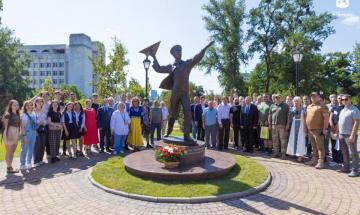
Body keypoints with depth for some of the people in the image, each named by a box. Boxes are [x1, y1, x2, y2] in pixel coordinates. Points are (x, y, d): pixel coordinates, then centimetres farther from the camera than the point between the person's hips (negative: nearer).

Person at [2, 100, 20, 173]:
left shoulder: (17, 114, 12)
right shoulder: (8, 114, -7)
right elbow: (6, 126, -10)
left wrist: (18, 134, 12)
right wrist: (7, 135, -16)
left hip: (16, 133, 7)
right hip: (9, 133, -7)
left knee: (12, 152, 12)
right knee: (9, 151, -1)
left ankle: (10, 167, 21)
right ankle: (9, 168, 5)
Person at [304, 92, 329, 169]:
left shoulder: (322, 106, -6)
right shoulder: (309, 107, 18)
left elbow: (326, 117, -13)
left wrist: (325, 128, -18)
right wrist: (305, 127, 17)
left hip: (318, 130, -7)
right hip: (310, 130, 8)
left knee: (320, 147, -5)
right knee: (314, 146, 15)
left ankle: (321, 162, -2)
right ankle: (314, 160, 23)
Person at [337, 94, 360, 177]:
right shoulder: (342, 110, 16)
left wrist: (352, 135, -22)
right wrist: (338, 132, 17)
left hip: (350, 135, -8)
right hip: (341, 135, 8)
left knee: (353, 153, -1)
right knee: (345, 152, 15)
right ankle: (346, 167, 26)